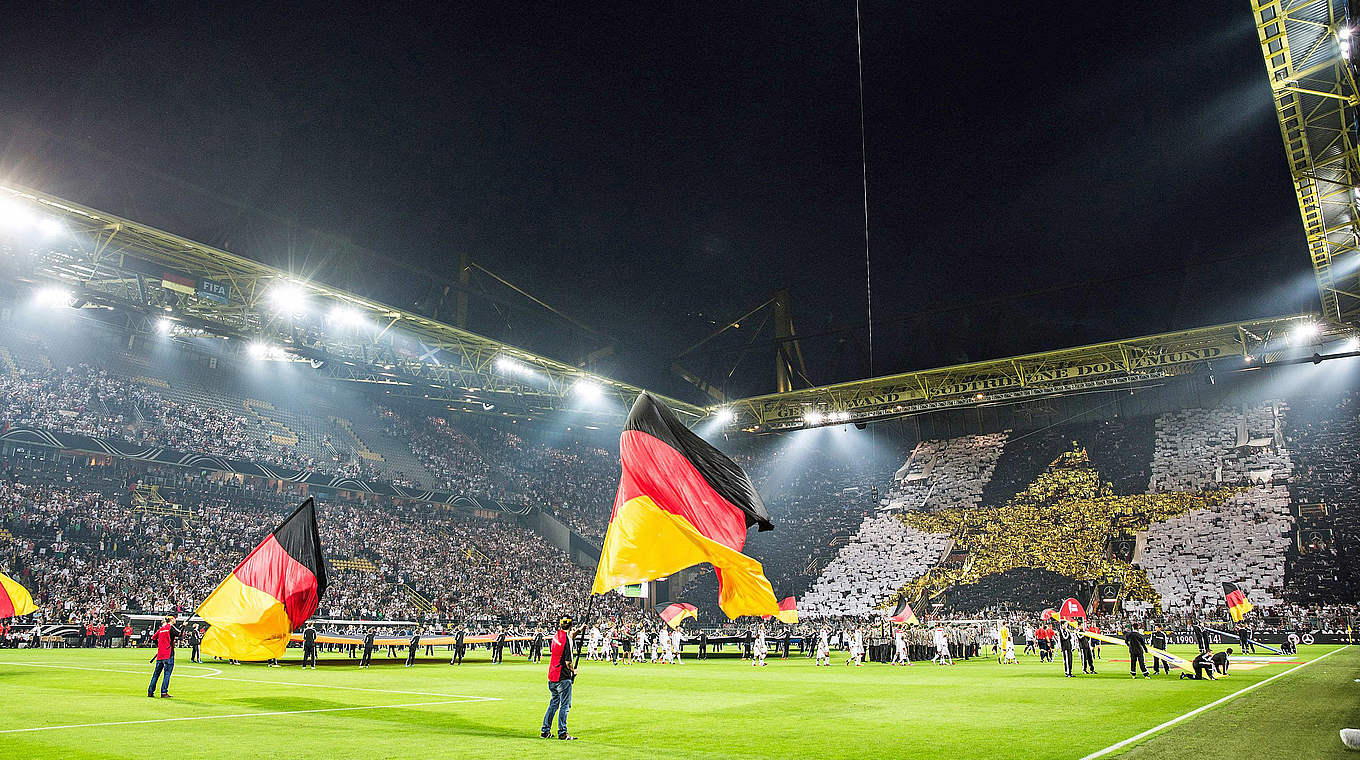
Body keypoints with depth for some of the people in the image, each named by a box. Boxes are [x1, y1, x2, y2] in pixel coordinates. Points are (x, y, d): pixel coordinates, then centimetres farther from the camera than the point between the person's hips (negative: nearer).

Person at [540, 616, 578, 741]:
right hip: (563, 677, -8)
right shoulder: (567, 639, -18)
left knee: (553, 704, 17)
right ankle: (562, 732, 3)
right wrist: (574, 671, -3)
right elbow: (568, 662, -18)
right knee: (565, 705, 2)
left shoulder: (556, 636, 4)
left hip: (552, 676, 8)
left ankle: (545, 731, 19)